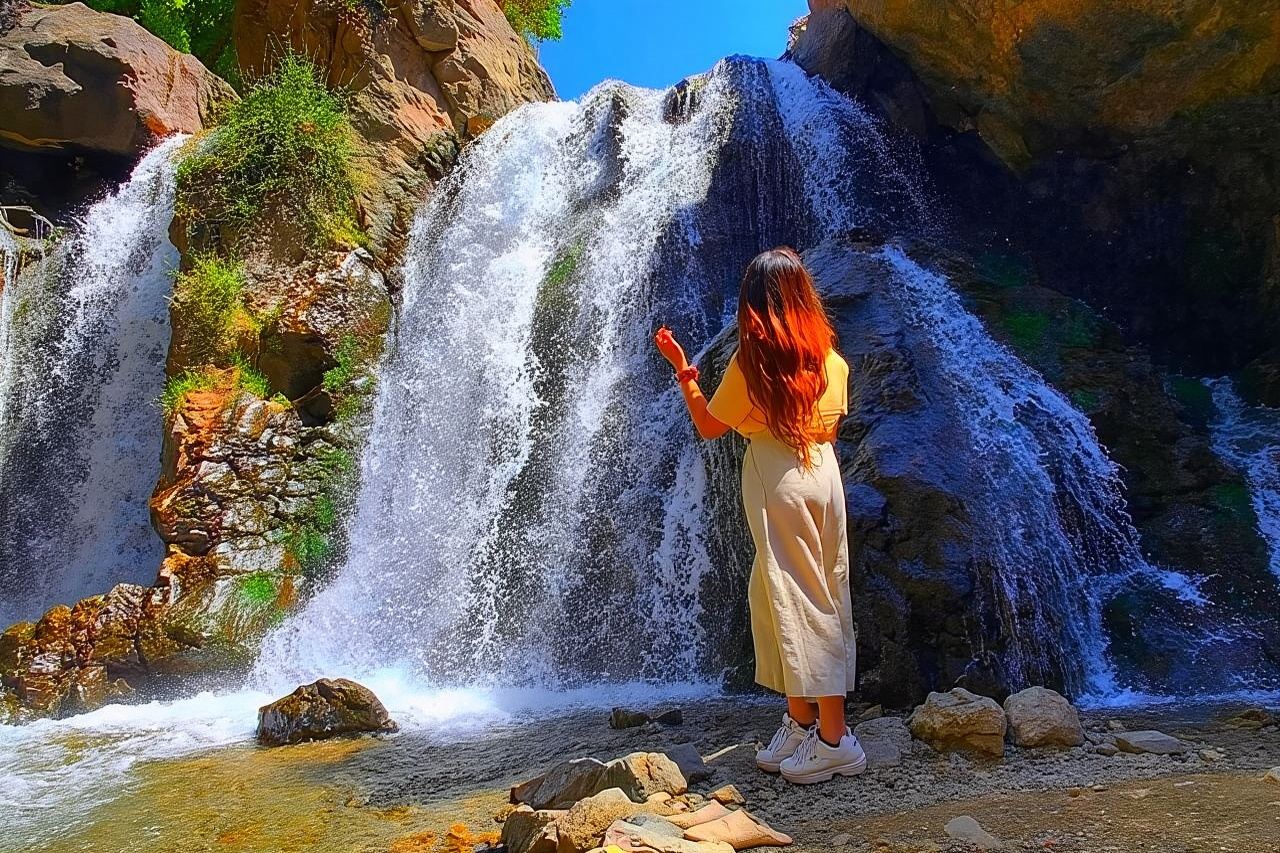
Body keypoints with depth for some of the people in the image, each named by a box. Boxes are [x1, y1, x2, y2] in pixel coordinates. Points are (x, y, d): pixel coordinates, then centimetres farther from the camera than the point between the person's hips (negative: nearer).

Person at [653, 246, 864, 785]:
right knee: (807, 595, 15)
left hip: (777, 482, -6)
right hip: (824, 472, 6)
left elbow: (708, 427, -1)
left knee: (797, 599, -2)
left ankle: (834, 739, 3)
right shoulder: (831, 358, 5)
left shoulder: (751, 360, -10)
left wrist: (681, 369, 7)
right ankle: (802, 720, 25)